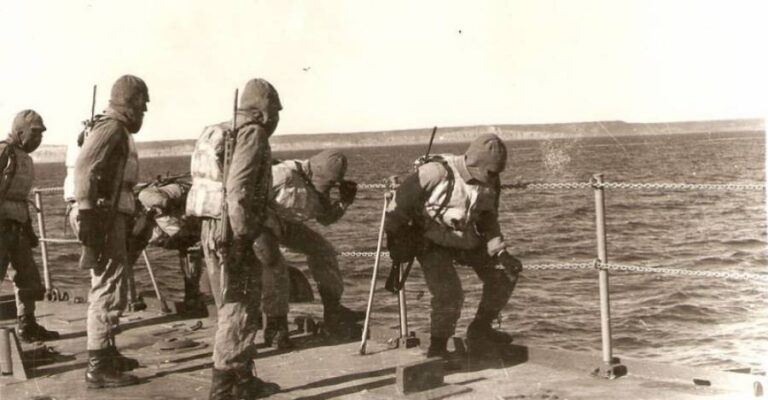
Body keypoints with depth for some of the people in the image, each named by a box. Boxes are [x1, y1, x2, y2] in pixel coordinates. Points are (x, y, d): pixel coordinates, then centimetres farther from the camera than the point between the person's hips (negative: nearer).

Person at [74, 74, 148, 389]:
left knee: (105, 288, 20)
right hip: (104, 218, -11)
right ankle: (98, 367, -6)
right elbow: (83, 168, -24)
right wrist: (89, 216, -27)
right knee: (110, 291, -9)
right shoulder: (111, 128, -12)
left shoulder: (117, 132, 19)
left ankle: (106, 354, 33)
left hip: (111, 218, 11)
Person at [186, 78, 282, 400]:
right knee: (239, 311, -4)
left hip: (211, 230, 9)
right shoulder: (253, 134, -10)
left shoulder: (222, 133, 17)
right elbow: (238, 189, -21)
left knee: (233, 309, 16)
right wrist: (242, 236, -21)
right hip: (231, 233, -9)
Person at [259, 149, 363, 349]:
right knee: (274, 266, -25)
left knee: (322, 249, 3)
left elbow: (326, 218, 7)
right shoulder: (285, 174, -30)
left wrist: (344, 202, -11)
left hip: (286, 224, 8)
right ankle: (275, 327, -13)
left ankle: (333, 312, 10)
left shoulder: (319, 185, -4)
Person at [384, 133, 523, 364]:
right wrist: (394, 237, -13)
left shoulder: (489, 186, -4)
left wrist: (500, 252, -6)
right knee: (449, 293, -21)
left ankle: (479, 331, 17)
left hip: (466, 241, 7)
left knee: (505, 272, 5)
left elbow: (489, 222, 8)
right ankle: (437, 347, 1)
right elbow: (402, 200, -18)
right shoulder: (437, 172, -25)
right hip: (431, 242, -7)